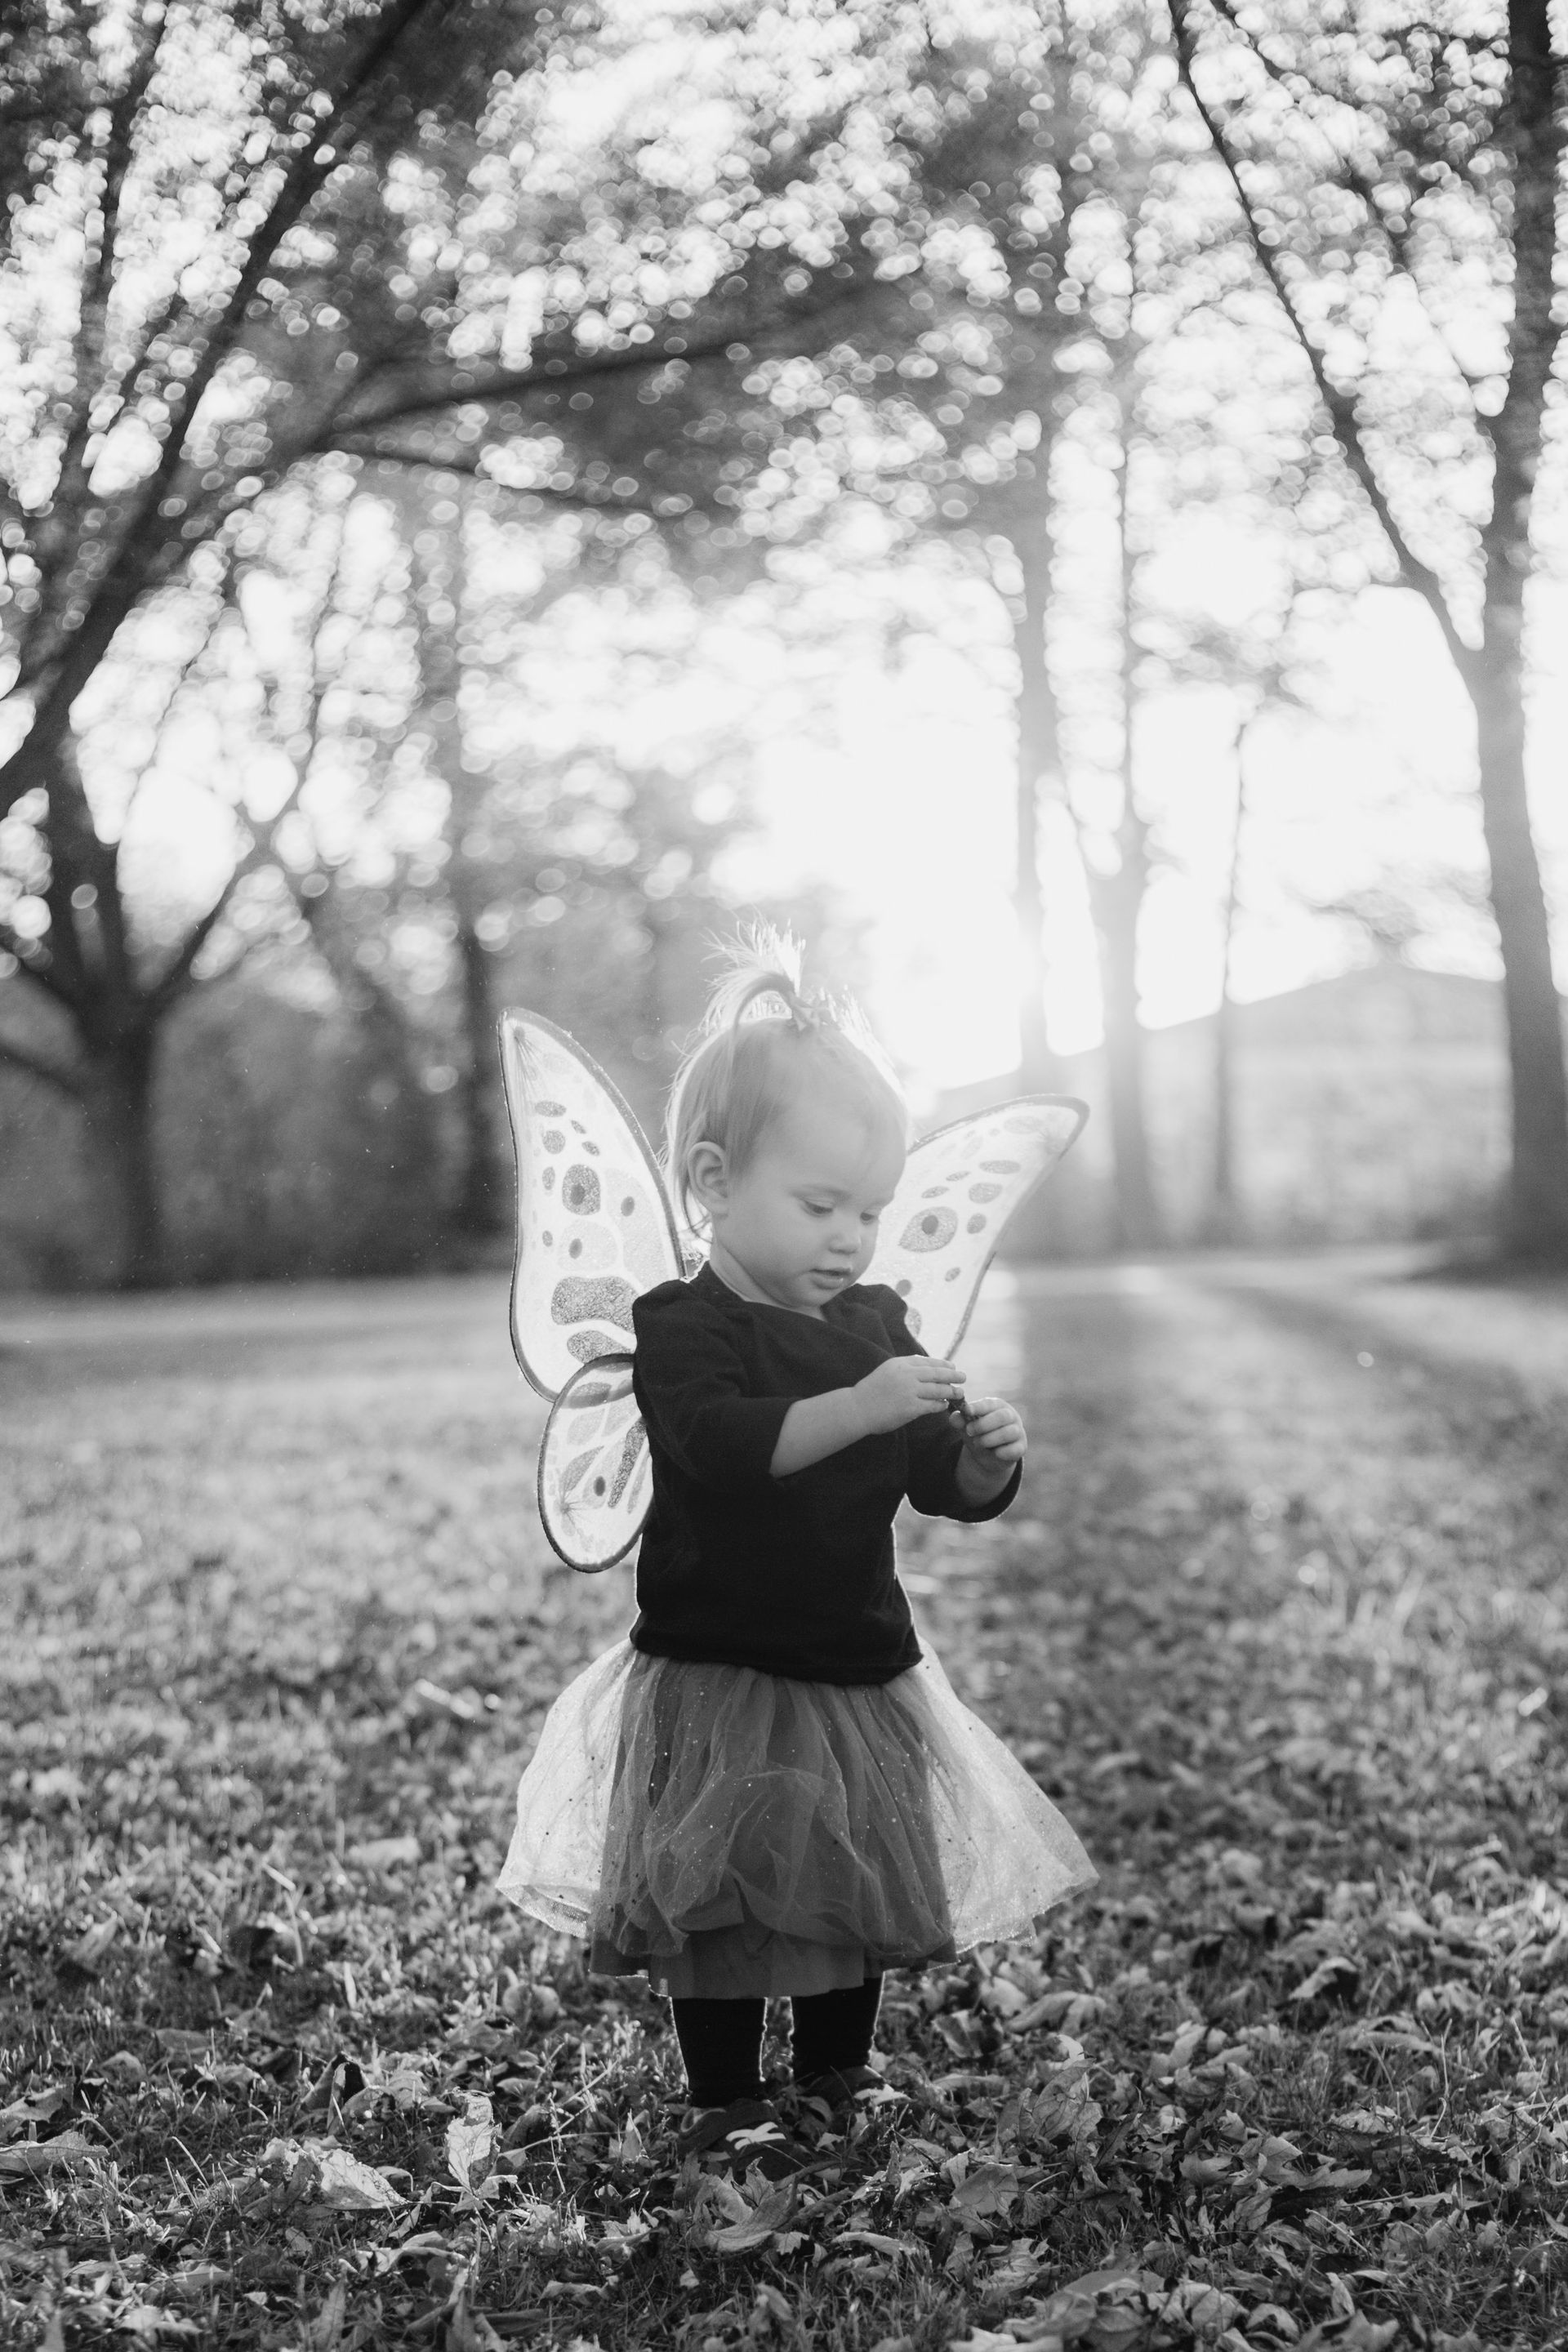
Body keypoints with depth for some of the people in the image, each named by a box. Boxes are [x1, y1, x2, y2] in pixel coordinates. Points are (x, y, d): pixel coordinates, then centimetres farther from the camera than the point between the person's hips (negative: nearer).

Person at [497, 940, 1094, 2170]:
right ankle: (725, 2100, 14)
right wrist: (858, 1409, -42)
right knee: (725, 1893, -2)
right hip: (718, 1678, -6)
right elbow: (722, 1443, -32)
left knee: (865, 1880, 17)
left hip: (865, 1674, 6)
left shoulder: (877, 1322, 7)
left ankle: (838, 2065, 36)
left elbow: (945, 1487, 8)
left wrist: (986, 1454, -14)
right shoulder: (686, 1327, -13)